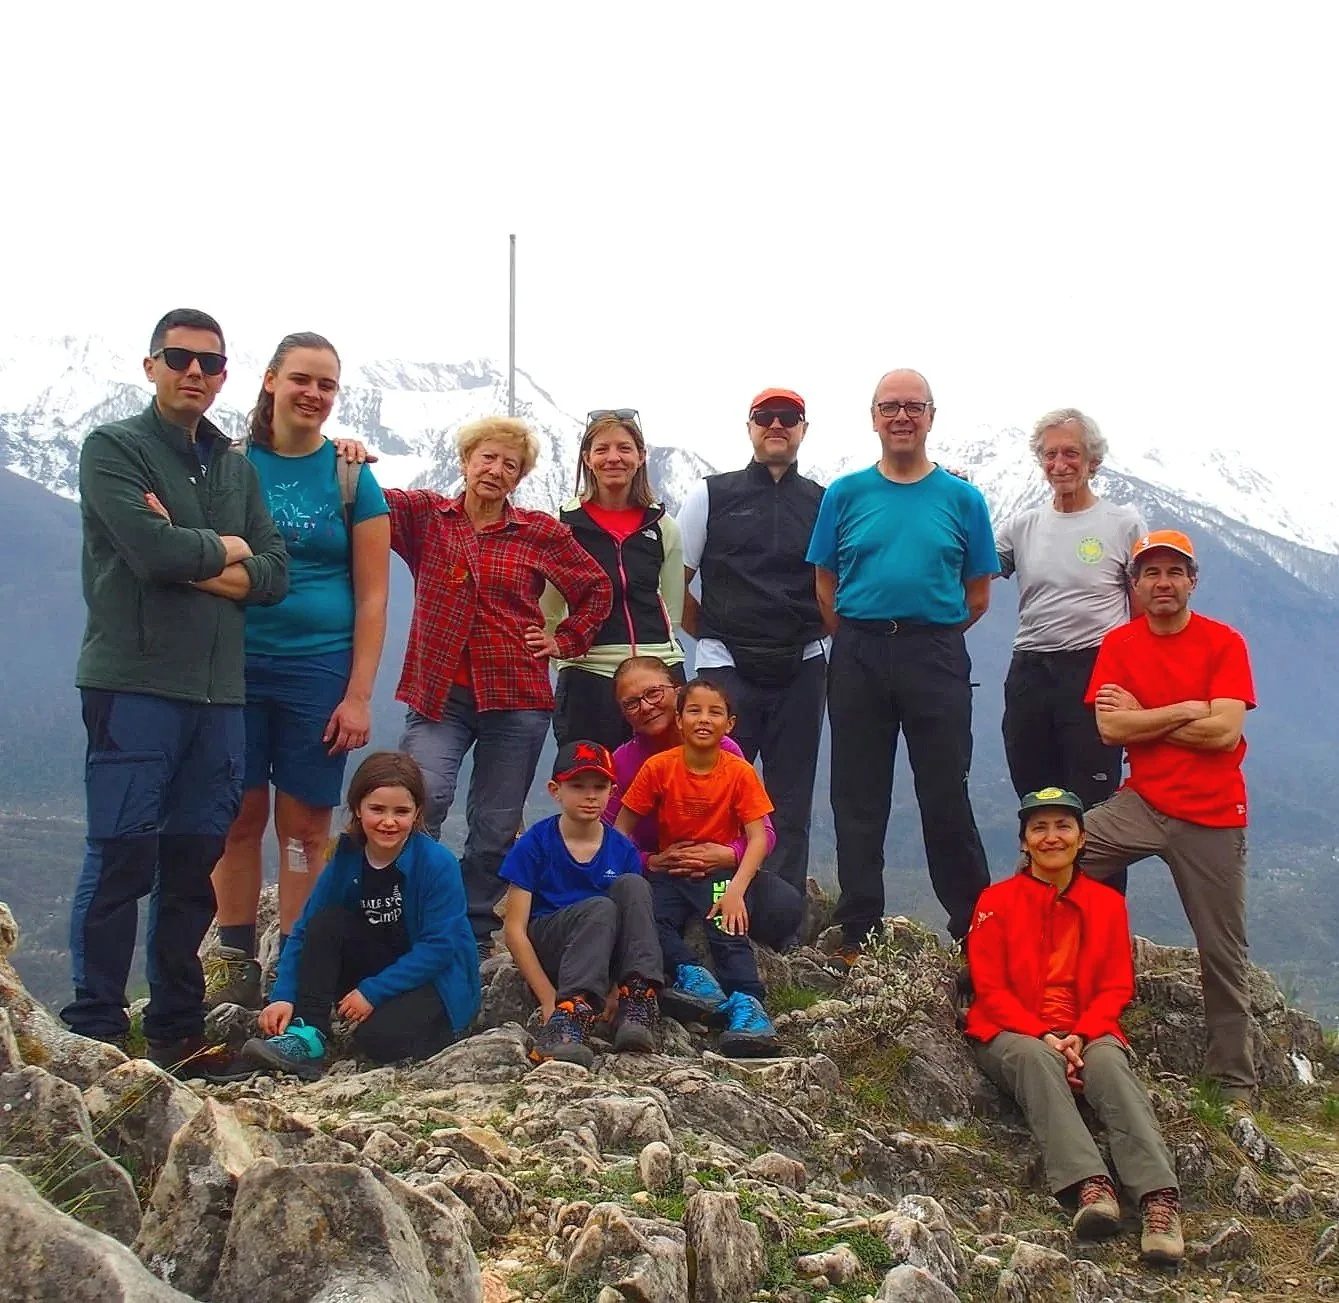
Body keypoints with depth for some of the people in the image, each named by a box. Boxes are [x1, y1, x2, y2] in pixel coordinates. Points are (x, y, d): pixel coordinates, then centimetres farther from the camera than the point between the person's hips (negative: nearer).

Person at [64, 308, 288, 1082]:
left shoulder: (237, 468, 18)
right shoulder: (114, 448, 0)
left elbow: (274, 574, 7)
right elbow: (151, 550, -16)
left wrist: (188, 559, -8)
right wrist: (223, 550, 1)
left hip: (220, 690, 6)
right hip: (135, 684, -5)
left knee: (193, 865, 9)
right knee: (122, 859, -5)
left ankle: (177, 1026, 17)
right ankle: (95, 1030, 3)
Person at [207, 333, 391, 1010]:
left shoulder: (351, 478, 3)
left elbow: (371, 597, 1)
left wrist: (359, 694, -5)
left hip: (319, 670, -1)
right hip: (236, 666, 1)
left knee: (305, 825, 3)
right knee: (240, 816, 3)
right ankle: (236, 964, 14)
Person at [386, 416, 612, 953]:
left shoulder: (542, 533, 6)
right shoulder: (424, 514, 6)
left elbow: (596, 589, 18)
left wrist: (563, 640, 9)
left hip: (516, 697, 1)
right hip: (438, 693, -1)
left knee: (496, 826, 5)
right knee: (421, 801, -22)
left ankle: (474, 937, 19)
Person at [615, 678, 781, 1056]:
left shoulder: (740, 773, -6)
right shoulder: (658, 768, -5)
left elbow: (758, 838, -11)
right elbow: (621, 831, 0)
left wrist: (735, 890, -25)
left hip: (720, 873, -1)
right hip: (669, 873, 2)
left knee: (729, 928, -30)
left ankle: (747, 1005, -37)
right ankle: (692, 975, -31)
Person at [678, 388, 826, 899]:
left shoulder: (824, 503, 10)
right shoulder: (711, 495, 7)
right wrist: (712, 634, 4)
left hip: (801, 669, 2)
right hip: (727, 667, -1)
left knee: (791, 800, 5)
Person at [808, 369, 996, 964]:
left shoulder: (962, 498, 5)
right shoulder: (845, 494, 7)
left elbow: (978, 593, 8)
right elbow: (826, 585, 9)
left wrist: (932, 636, 5)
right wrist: (857, 640, 4)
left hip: (936, 654, -1)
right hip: (859, 656, 1)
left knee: (946, 798, 0)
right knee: (858, 800, 6)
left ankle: (973, 929, 12)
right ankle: (857, 931, 15)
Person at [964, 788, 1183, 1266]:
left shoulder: (1107, 903, 11)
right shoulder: (996, 902, 4)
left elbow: (1116, 987, 6)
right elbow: (990, 989, -2)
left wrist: (1081, 1036, -13)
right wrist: (1043, 1036, -17)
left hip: (1086, 1034, 2)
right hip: (1011, 1034, -1)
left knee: (1108, 1061, -33)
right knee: (1036, 1058, -36)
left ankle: (1160, 1197, -49)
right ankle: (1089, 1185, -52)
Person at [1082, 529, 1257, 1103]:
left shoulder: (1224, 643, -4)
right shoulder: (1118, 644, 3)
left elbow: (1225, 732, -15)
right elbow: (1110, 728, -8)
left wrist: (1143, 719, -9)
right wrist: (1187, 711, -11)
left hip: (1212, 817, -2)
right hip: (1142, 803, 2)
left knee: (1222, 955, 5)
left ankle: (1235, 1082, 18)